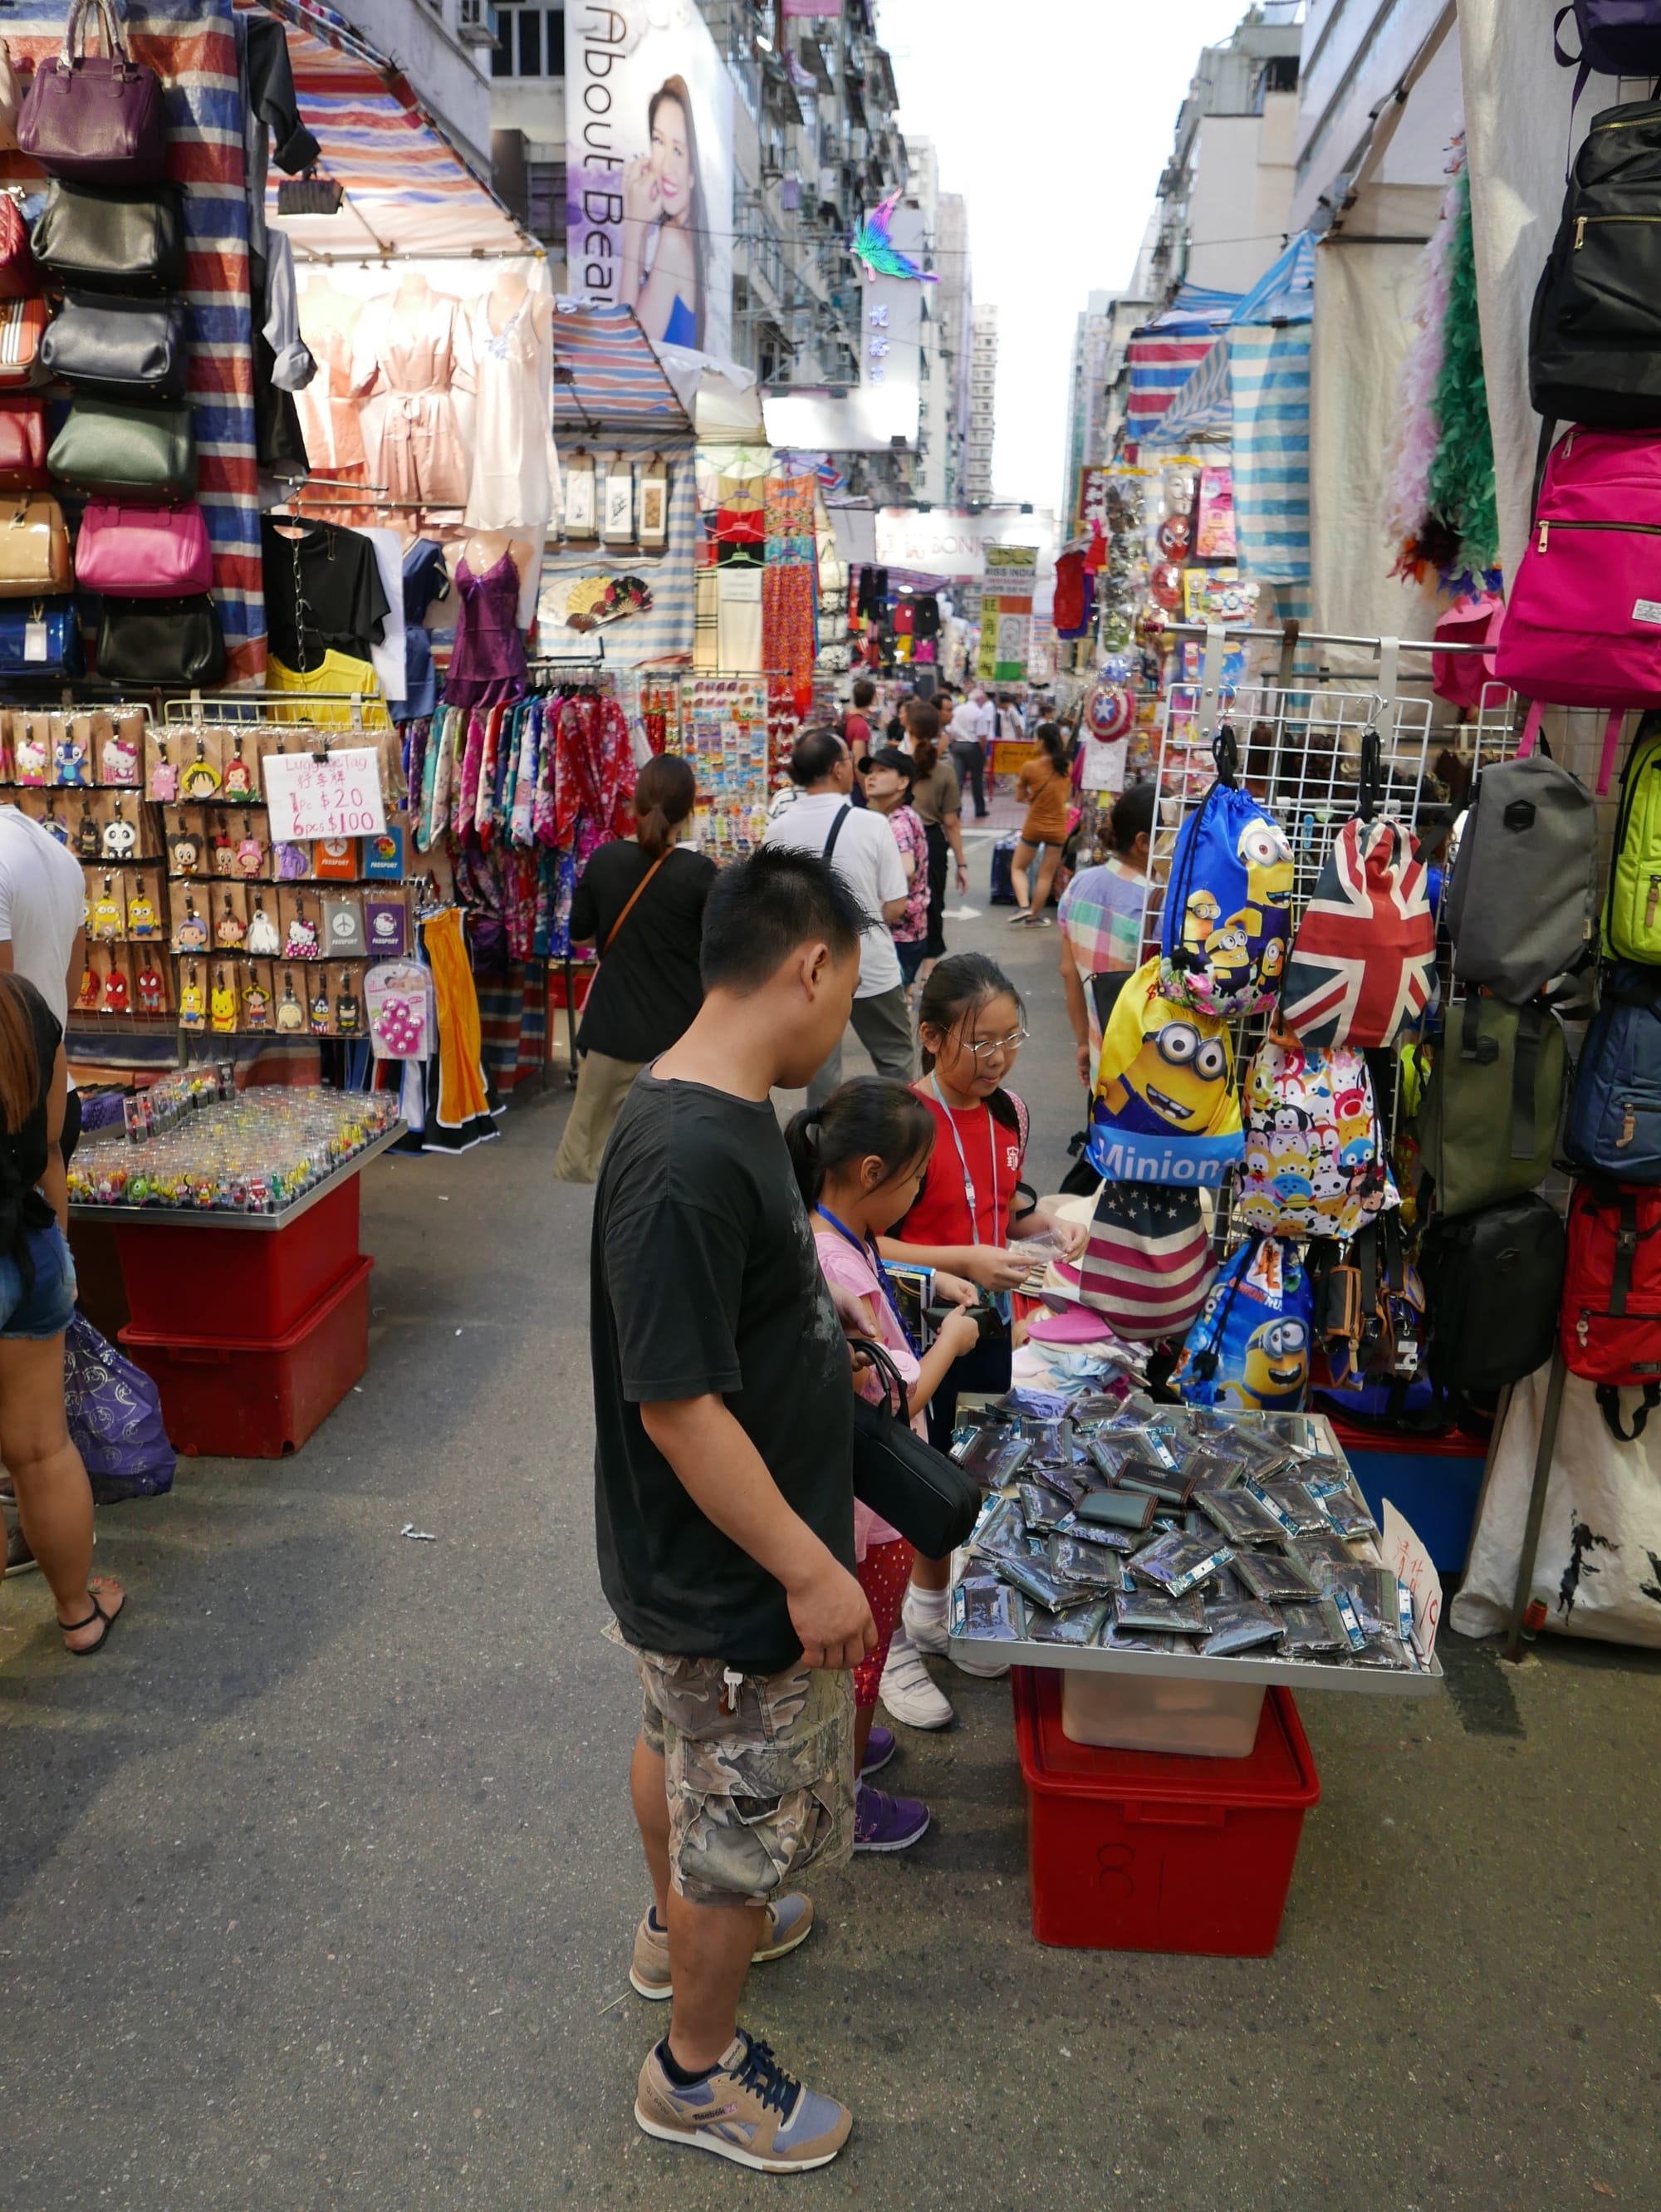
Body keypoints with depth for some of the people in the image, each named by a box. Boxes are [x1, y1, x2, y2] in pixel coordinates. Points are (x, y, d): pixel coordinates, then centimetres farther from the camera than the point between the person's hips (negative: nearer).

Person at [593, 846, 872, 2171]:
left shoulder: (716, 1115, -2)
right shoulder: (691, 1161, -33)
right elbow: (677, 1405, -30)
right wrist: (810, 1568, -22)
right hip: (732, 1580, -9)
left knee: (684, 1751, 31)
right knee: (751, 1822, 13)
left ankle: (682, 1931, 57)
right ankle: (696, 2073, 37)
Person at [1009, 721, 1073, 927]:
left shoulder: (1030, 767, -13)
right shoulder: (1067, 767, -2)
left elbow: (1021, 795, -2)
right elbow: (1067, 796, 10)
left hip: (1033, 827, -2)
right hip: (1057, 829, 2)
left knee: (1018, 868, 15)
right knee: (1046, 876, 11)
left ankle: (1023, 906, -3)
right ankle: (1034, 916, 16)